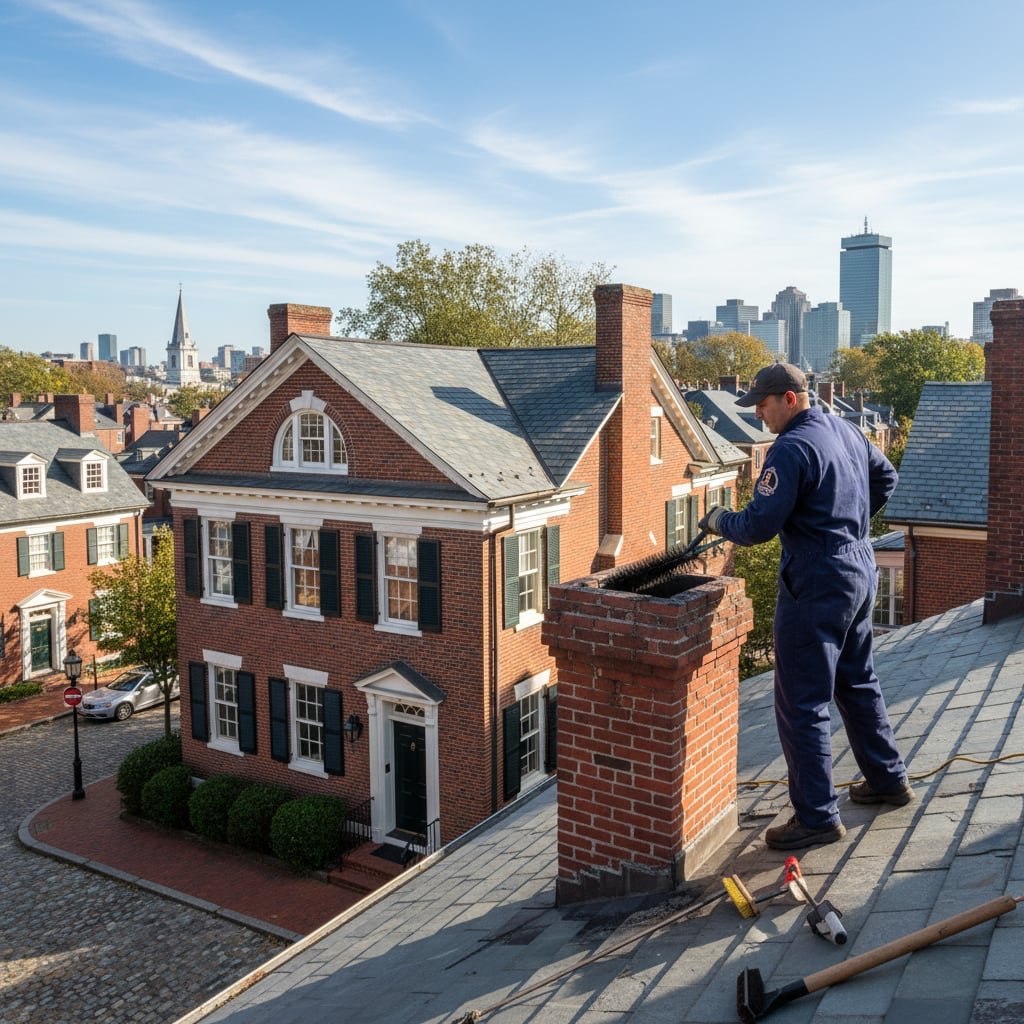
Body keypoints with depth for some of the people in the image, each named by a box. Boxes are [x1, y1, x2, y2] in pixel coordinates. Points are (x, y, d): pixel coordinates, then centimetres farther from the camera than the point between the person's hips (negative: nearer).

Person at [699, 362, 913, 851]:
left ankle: (817, 816, 5)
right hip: (860, 573, 10)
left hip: (817, 586, -10)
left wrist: (718, 520, -4)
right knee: (858, 682, 24)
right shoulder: (845, 430, 9)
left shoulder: (791, 449, -20)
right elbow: (886, 476, 23)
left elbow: (759, 526, -23)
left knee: (801, 704, -2)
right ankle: (888, 779, 38)